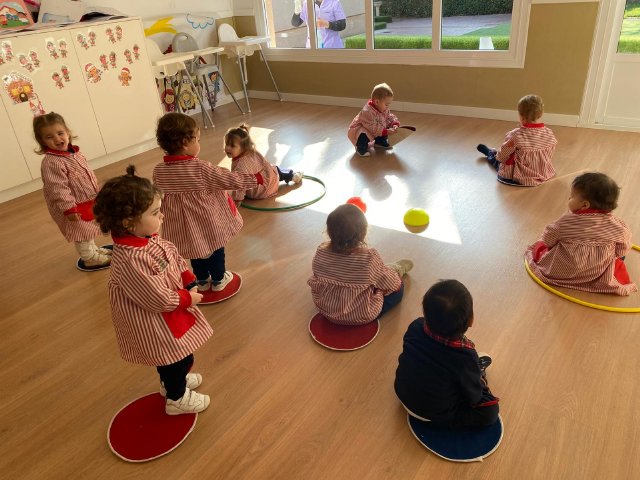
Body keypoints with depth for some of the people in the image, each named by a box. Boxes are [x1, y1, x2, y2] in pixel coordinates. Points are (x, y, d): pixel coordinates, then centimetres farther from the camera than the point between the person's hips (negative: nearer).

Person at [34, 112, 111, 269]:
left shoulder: (73, 152, 1)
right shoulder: (51, 163, -27)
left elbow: (86, 173, 14)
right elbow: (58, 189, -28)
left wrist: (95, 190, 21)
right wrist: (69, 208, -28)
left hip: (88, 200, 9)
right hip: (75, 206, -9)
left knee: (88, 229, 26)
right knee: (81, 233, 9)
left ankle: (93, 249, 46)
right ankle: (90, 259, 25)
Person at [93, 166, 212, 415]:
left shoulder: (149, 238, -10)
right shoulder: (130, 260, -38)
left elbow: (173, 256, 5)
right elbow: (158, 298, -31)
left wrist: (189, 283, -5)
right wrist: (187, 299, -17)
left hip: (167, 311, 9)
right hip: (153, 322, -9)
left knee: (173, 357, 30)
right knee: (178, 357, 14)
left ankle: (172, 382, 58)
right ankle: (176, 398, 40)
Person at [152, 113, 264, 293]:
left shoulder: (158, 171, -10)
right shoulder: (200, 169, -25)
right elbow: (229, 180, -20)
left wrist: (167, 214, 21)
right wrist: (254, 179, -9)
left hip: (183, 225, 4)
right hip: (208, 222, -4)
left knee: (196, 250, 25)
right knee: (216, 249, 20)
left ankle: (202, 281, 43)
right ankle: (218, 280, 37)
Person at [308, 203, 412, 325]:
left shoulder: (321, 252, -19)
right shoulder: (369, 258, -31)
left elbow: (316, 281, 1)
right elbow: (391, 284, -15)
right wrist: (395, 274, 10)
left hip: (326, 311, 4)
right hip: (362, 317, -4)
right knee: (398, 287, 18)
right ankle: (397, 269, 45)